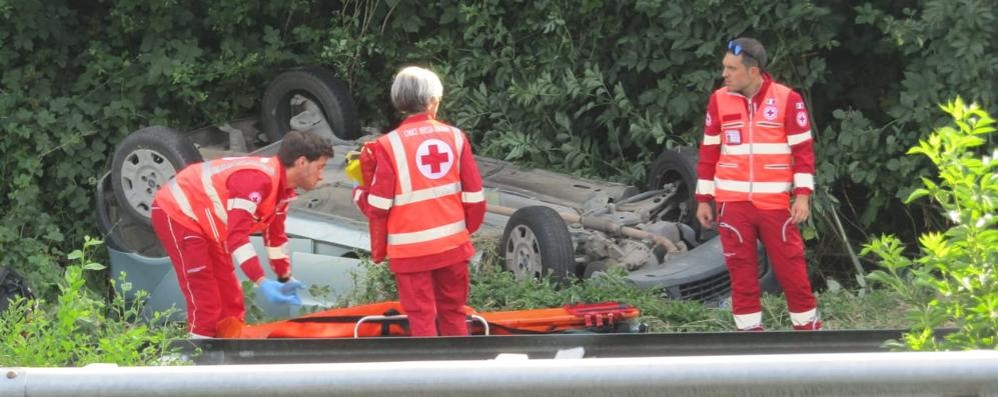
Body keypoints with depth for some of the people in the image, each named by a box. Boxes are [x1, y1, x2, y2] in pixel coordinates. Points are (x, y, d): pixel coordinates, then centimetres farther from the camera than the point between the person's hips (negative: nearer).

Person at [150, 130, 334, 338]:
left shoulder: (282, 188, 1)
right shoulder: (258, 179, -31)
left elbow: (275, 236, 17)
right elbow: (237, 235, -36)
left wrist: (285, 279, 19)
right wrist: (262, 282, -40)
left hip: (202, 223, 11)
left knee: (230, 299, 10)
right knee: (205, 303, -15)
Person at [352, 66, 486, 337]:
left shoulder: (389, 145, -11)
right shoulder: (455, 137, -1)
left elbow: (378, 205, -10)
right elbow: (474, 196, 2)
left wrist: (359, 193, 12)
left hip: (411, 247, -3)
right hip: (453, 243, 3)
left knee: (422, 317, 1)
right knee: (453, 313, 16)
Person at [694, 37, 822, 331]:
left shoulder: (787, 100, -3)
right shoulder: (719, 101, 5)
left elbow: (803, 149, -1)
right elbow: (709, 151, 10)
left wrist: (802, 195, -8)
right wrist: (703, 199, 9)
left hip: (776, 202, -2)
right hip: (732, 202, 2)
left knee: (790, 266, 0)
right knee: (741, 270, 4)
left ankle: (807, 326, 12)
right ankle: (750, 329, 11)